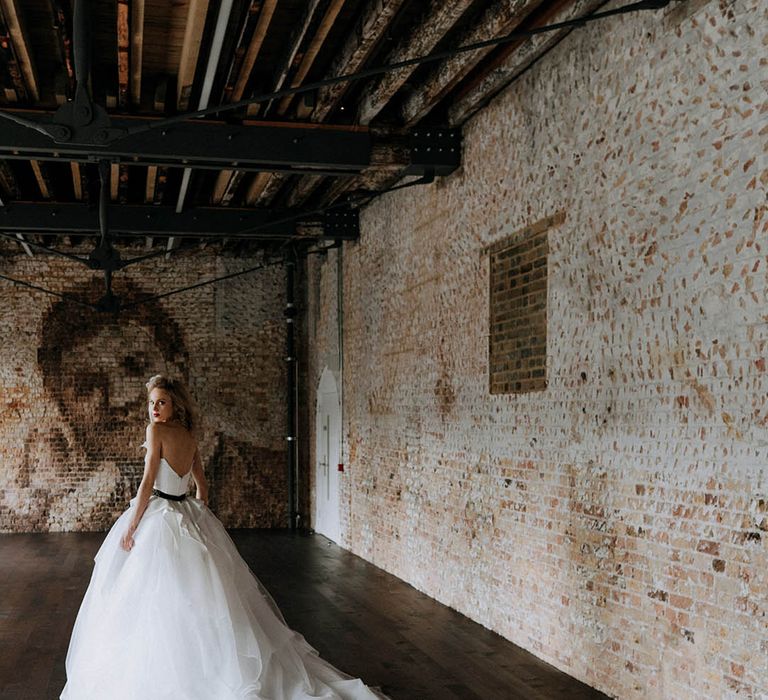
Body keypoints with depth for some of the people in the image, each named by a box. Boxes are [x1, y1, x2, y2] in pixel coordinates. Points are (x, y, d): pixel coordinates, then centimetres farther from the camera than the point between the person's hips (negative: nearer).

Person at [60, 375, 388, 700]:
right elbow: (202, 486, 17)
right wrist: (196, 518, 24)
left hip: (158, 518, -8)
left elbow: (148, 481, -15)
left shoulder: (157, 430, -11)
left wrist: (130, 526, -12)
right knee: (201, 597, 11)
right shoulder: (189, 437, 11)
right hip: (190, 517, 8)